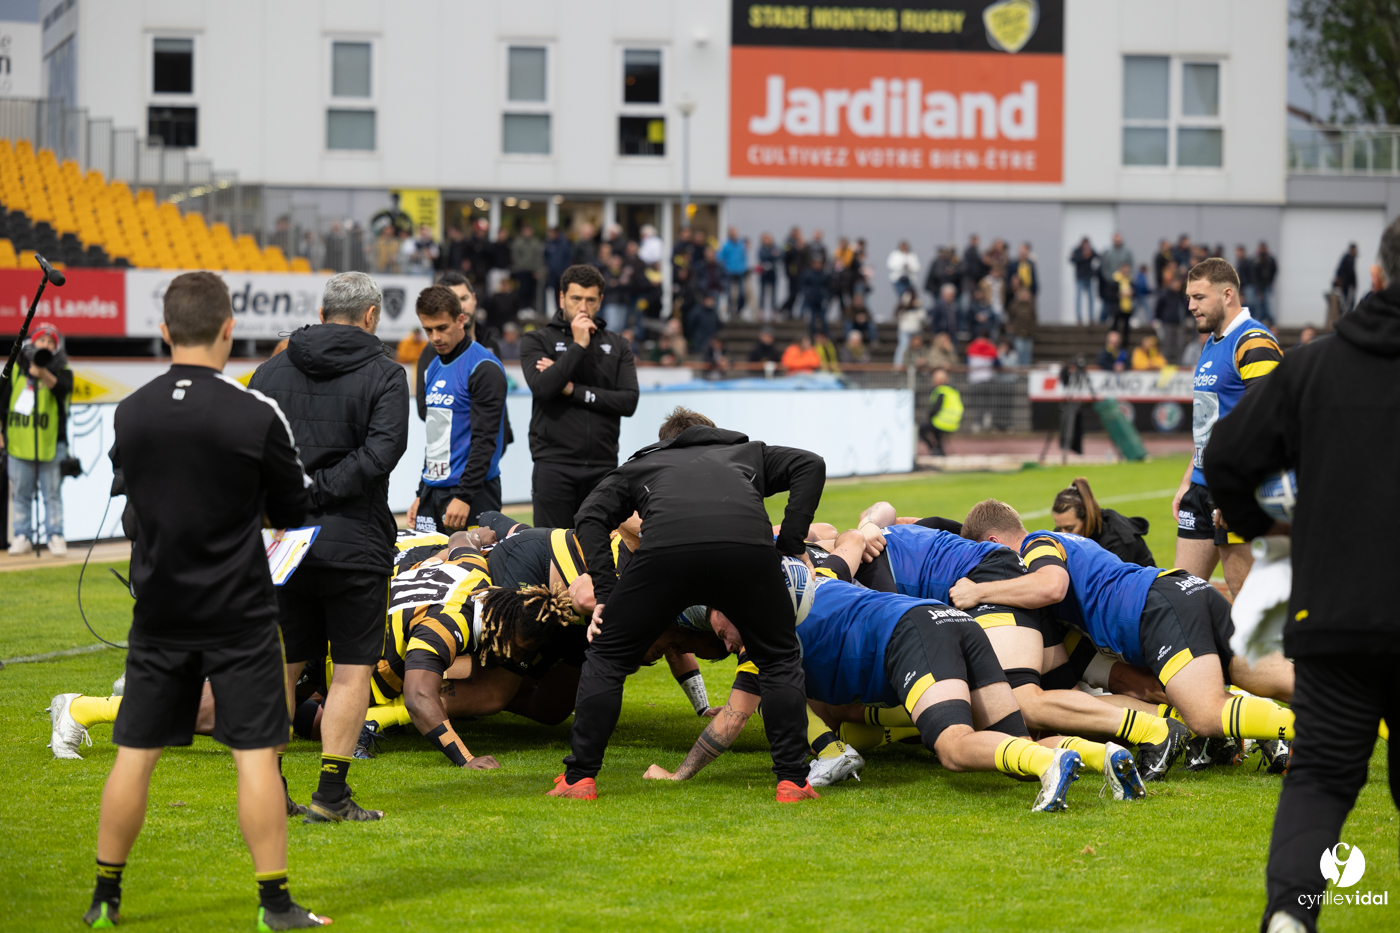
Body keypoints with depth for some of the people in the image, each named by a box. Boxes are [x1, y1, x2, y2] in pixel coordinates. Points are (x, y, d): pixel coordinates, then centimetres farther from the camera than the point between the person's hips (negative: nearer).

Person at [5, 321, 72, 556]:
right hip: (19, 444, 2)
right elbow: (4, 399, 14)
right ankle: (22, 537, 11)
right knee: (20, 494, 6)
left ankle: (55, 537, 5)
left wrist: (43, 374, -39)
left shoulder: (62, 370, 1)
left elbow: (62, 388, -22)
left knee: (52, 494, 1)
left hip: (51, 445, -2)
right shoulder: (17, 368, 8)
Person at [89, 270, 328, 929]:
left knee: (134, 754, 10)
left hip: (158, 613, 3)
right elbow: (293, 511, -1)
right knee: (256, 756, 1)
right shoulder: (257, 415, -12)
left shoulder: (129, 414, -2)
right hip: (240, 615, -3)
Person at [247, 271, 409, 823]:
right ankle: (331, 794, -1)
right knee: (353, 669, 3)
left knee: (282, 666, 14)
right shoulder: (383, 374, -4)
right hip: (355, 544, -4)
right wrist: (321, 488, -14)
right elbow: (382, 450, -18)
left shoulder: (271, 372, 8)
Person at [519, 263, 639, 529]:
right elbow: (542, 387, -14)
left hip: (603, 465, 2)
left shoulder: (617, 346, 12)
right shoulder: (536, 341, 4)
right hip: (554, 464, -2)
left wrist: (573, 390, -8)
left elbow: (629, 401, -1)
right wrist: (578, 345, -12)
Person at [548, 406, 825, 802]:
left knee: (606, 658, 20)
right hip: (749, 544, 1)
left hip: (667, 548, 0)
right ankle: (792, 780, 15)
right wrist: (788, 546, 19)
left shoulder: (641, 464, 39)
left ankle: (580, 778, 18)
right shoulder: (748, 453, 41)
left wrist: (605, 595, 17)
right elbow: (810, 466, 23)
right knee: (781, 661, 23)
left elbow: (592, 517, 21)